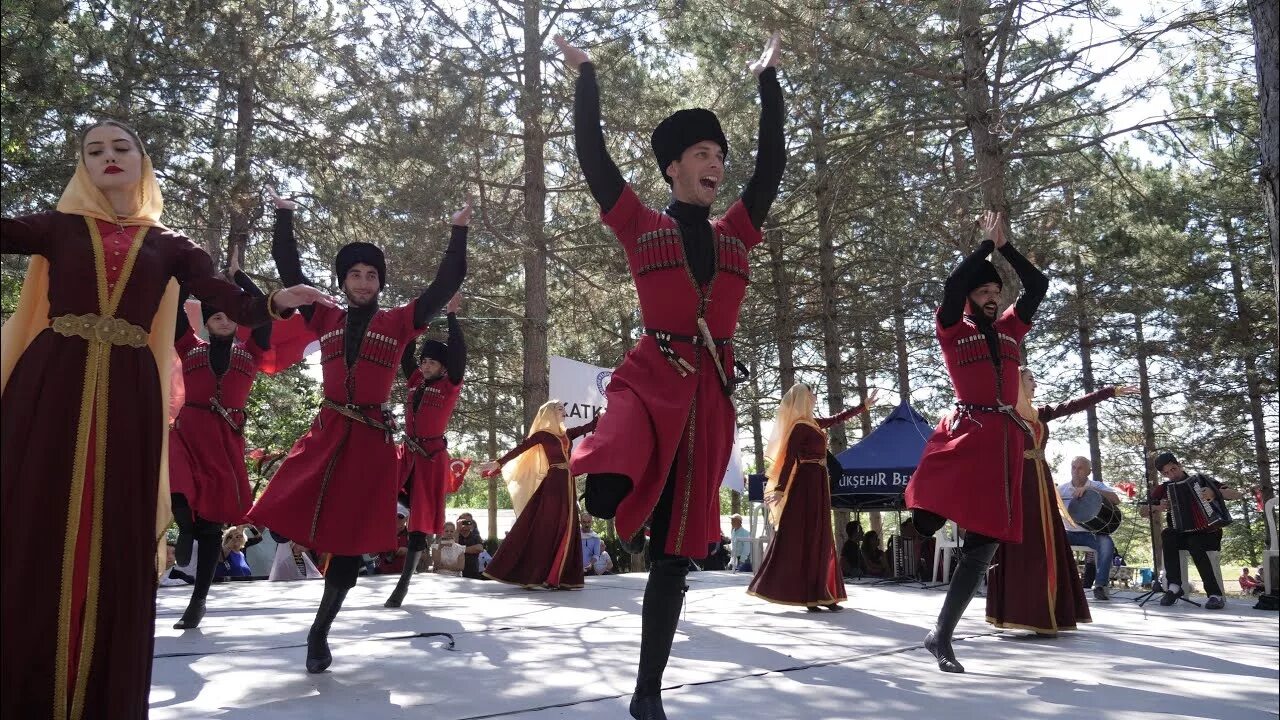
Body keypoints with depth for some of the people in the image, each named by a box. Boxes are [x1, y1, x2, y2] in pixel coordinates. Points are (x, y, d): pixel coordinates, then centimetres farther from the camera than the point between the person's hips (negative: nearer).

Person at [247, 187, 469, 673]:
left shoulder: (399, 323, 5)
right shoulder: (326, 320, 10)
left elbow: (447, 283, 3)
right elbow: (289, 270, 13)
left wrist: (459, 232, 1)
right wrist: (284, 217, 14)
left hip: (372, 440, -1)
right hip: (326, 433, 2)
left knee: (350, 538, 3)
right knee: (289, 516, -12)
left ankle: (319, 633, 14)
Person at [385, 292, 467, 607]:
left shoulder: (450, 385, -3)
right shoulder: (415, 381, 10)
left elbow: (458, 352, -13)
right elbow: (404, 352, 12)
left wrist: (451, 315, -12)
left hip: (432, 457, -5)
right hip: (408, 453, 5)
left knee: (420, 521, 0)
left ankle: (403, 584, 7)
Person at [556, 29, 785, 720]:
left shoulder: (735, 232, 18)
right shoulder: (640, 224, 8)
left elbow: (773, 158, 22)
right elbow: (591, 152, 4)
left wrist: (767, 77, 27)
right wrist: (585, 73, 9)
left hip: (710, 394, 4)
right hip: (651, 377, -3)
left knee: (675, 552, 6)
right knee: (612, 487, -39)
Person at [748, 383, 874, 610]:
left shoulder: (812, 423, 15)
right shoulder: (800, 427, -12)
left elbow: (836, 419, 29)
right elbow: (789, 459, -17)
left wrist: (864, 406, 34)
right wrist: (780, 489, -21)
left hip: (816, 485, 10)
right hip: (808, 485, -10)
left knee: (818, 539, 9)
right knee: (804, 538, -8)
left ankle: (817, 594, 11)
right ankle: (811, 595, -7)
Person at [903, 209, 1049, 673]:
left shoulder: (1010, 329, 20)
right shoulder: (953, 330, 8)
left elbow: (1038, 286, 16)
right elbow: (952, 285, -9)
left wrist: (1005, 246, 11)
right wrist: (987, 244, 1)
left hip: (1004, 439, 4)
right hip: (965, 431, -3)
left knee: (984, 543, -1)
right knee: (930, 515, -32)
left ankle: (941, 636, 3)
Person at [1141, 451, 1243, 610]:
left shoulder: (1200, 479, 2)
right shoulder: (1163, 489, 10)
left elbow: (1238, 495, -3)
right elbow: (1142, 511, 12)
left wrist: (1215, 493, -22)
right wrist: (1157, 508, -9)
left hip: (1207, 532, -3)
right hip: (1181, 533, 3)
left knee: (1194, 543, -36)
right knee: (1167, 534, -31)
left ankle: (1215, 595, -33)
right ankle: (1174, 586, -32)